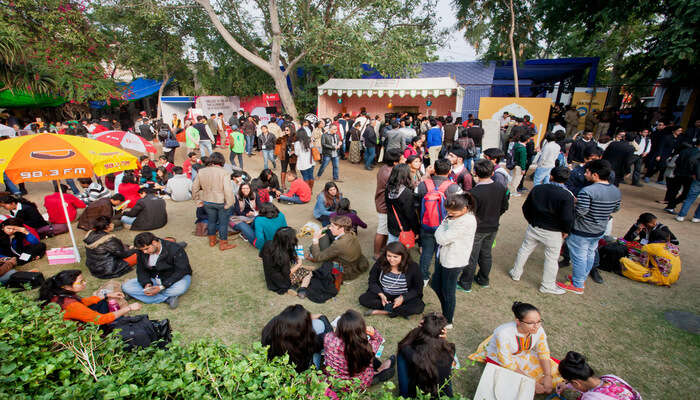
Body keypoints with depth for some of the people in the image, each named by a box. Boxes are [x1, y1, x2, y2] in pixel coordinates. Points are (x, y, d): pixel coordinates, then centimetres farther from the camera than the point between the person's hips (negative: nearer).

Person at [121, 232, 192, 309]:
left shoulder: (175, 249, -22)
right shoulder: (142, 252, -5)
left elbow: (181, 272, -23)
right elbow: (141, 271, 4)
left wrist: (162, 287, -29)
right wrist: (146, 283, -17)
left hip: (174, 279, -5)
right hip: (154, 279, 6)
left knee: (180, 288, -40)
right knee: (126, 286, -15)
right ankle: (168, 298, -23)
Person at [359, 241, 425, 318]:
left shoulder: (412, 267, -16)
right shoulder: (380, 263, -12)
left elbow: (418, 289, -7)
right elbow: (372, 281, -1)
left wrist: (402, 298, -20)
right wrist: (381, 295, -17)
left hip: (405, 297, -2)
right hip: (383, 294, 2)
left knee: (419, 307, -31)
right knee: (363, 299, -22)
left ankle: (383, 312, -22)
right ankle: (401, 311, -17)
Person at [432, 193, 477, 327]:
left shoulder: (466, 221, -27)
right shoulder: (454, 216, 1)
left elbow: (442, 239, -23)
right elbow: (439, 235, 7)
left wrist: (444, 224, -10)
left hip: (453, 262, -9)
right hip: (443, 257, 9)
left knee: (448, 293, 9)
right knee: (435, 285, 21)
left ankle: (448, 322, 31)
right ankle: (446, 313, 43)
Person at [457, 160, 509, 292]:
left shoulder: (474, 192, -28)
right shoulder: (501, 188, -8)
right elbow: (504, 207, 5)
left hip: (477, 230, -6)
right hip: (493, 228, 6)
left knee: (471, 257, 9)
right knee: (486, 254, 22)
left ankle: (465, 284, 24)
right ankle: (483, 280, 40)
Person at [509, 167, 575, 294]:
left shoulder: (537, 188, -5)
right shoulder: (567, 195, -18)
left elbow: (526, 207, 3)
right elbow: (567, 218, -22)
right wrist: (566, 231, -3)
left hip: (533, 227, 4)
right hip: (553, 233, -3)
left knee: (524, 250, 20)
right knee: (551, 259, 13)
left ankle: (515, 273, 34)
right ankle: (547, 286, 27)